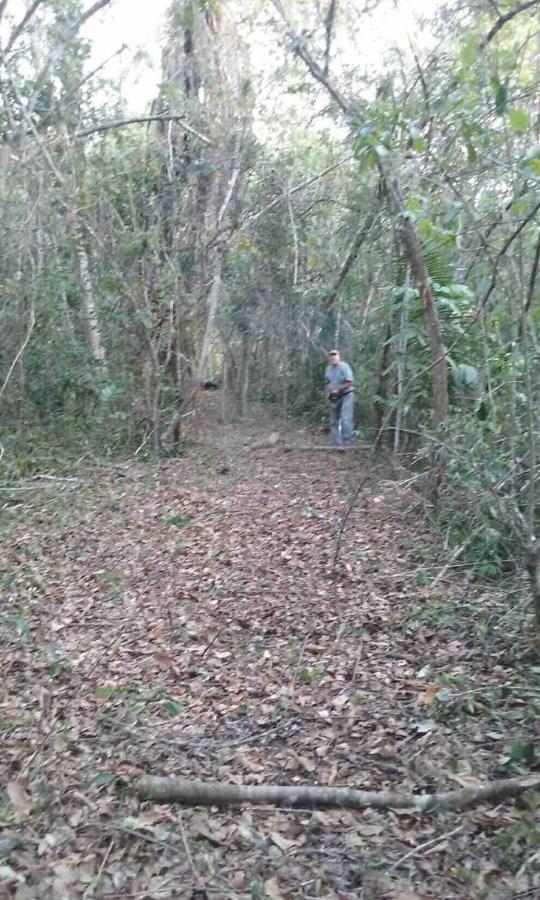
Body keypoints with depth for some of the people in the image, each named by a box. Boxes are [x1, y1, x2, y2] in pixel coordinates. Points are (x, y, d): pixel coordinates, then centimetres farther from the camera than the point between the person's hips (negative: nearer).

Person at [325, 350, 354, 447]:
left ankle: (346, 441, -17)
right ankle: (337, 444, 14)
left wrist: (337, 390, -17)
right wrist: (328, 393, 0)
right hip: (334, 398, 7)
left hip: (346, 396, -7)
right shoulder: (328, 369, 8)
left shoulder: (344, 367, -13)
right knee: (334, 421, 8)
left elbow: (349, 383, -17)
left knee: (345, 419, -19)